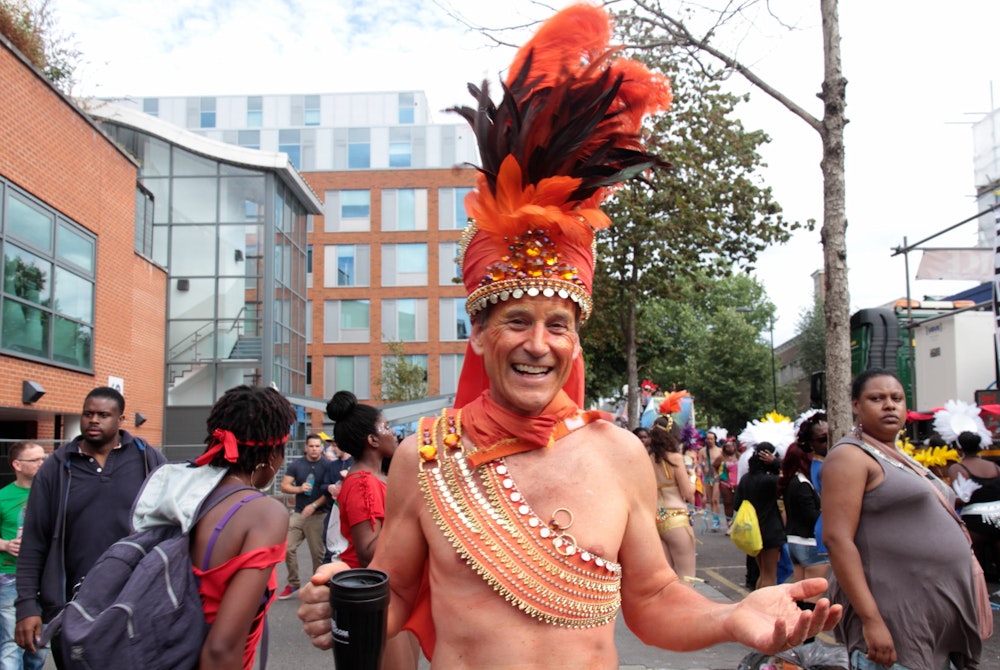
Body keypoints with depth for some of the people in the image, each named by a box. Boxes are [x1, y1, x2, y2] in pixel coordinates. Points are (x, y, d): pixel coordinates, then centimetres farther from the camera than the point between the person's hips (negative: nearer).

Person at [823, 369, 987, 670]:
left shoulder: (900, 458, 16)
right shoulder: (850, 456, -10)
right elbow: (837, 539, -19)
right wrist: (870, 619, -25)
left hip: (938, 612, 9)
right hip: (893, 615, -8)